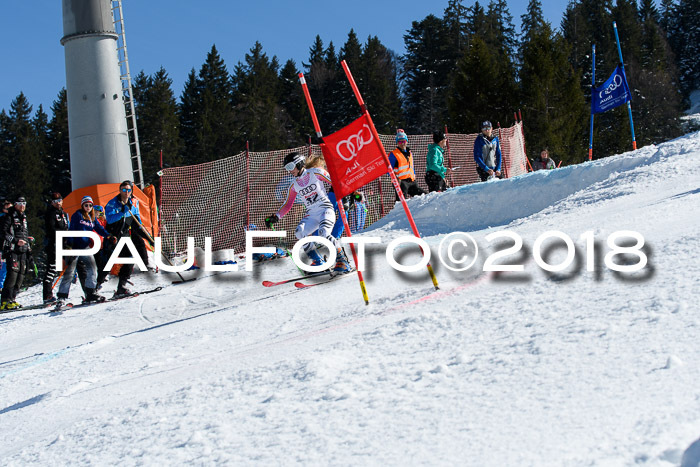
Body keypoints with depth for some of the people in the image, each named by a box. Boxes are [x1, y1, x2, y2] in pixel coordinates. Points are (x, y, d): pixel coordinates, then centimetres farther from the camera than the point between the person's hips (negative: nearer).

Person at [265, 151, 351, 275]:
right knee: (299, 233, -23)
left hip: (325, 209, -5)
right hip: (311, 214, 5)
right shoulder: (294, 185, 12)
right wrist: (275, 217, 6)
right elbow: (287, 205, 19)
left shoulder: (315, 172, -2)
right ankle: (318, 262, -10)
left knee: (323, 233, -32)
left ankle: (342, 261, -16)